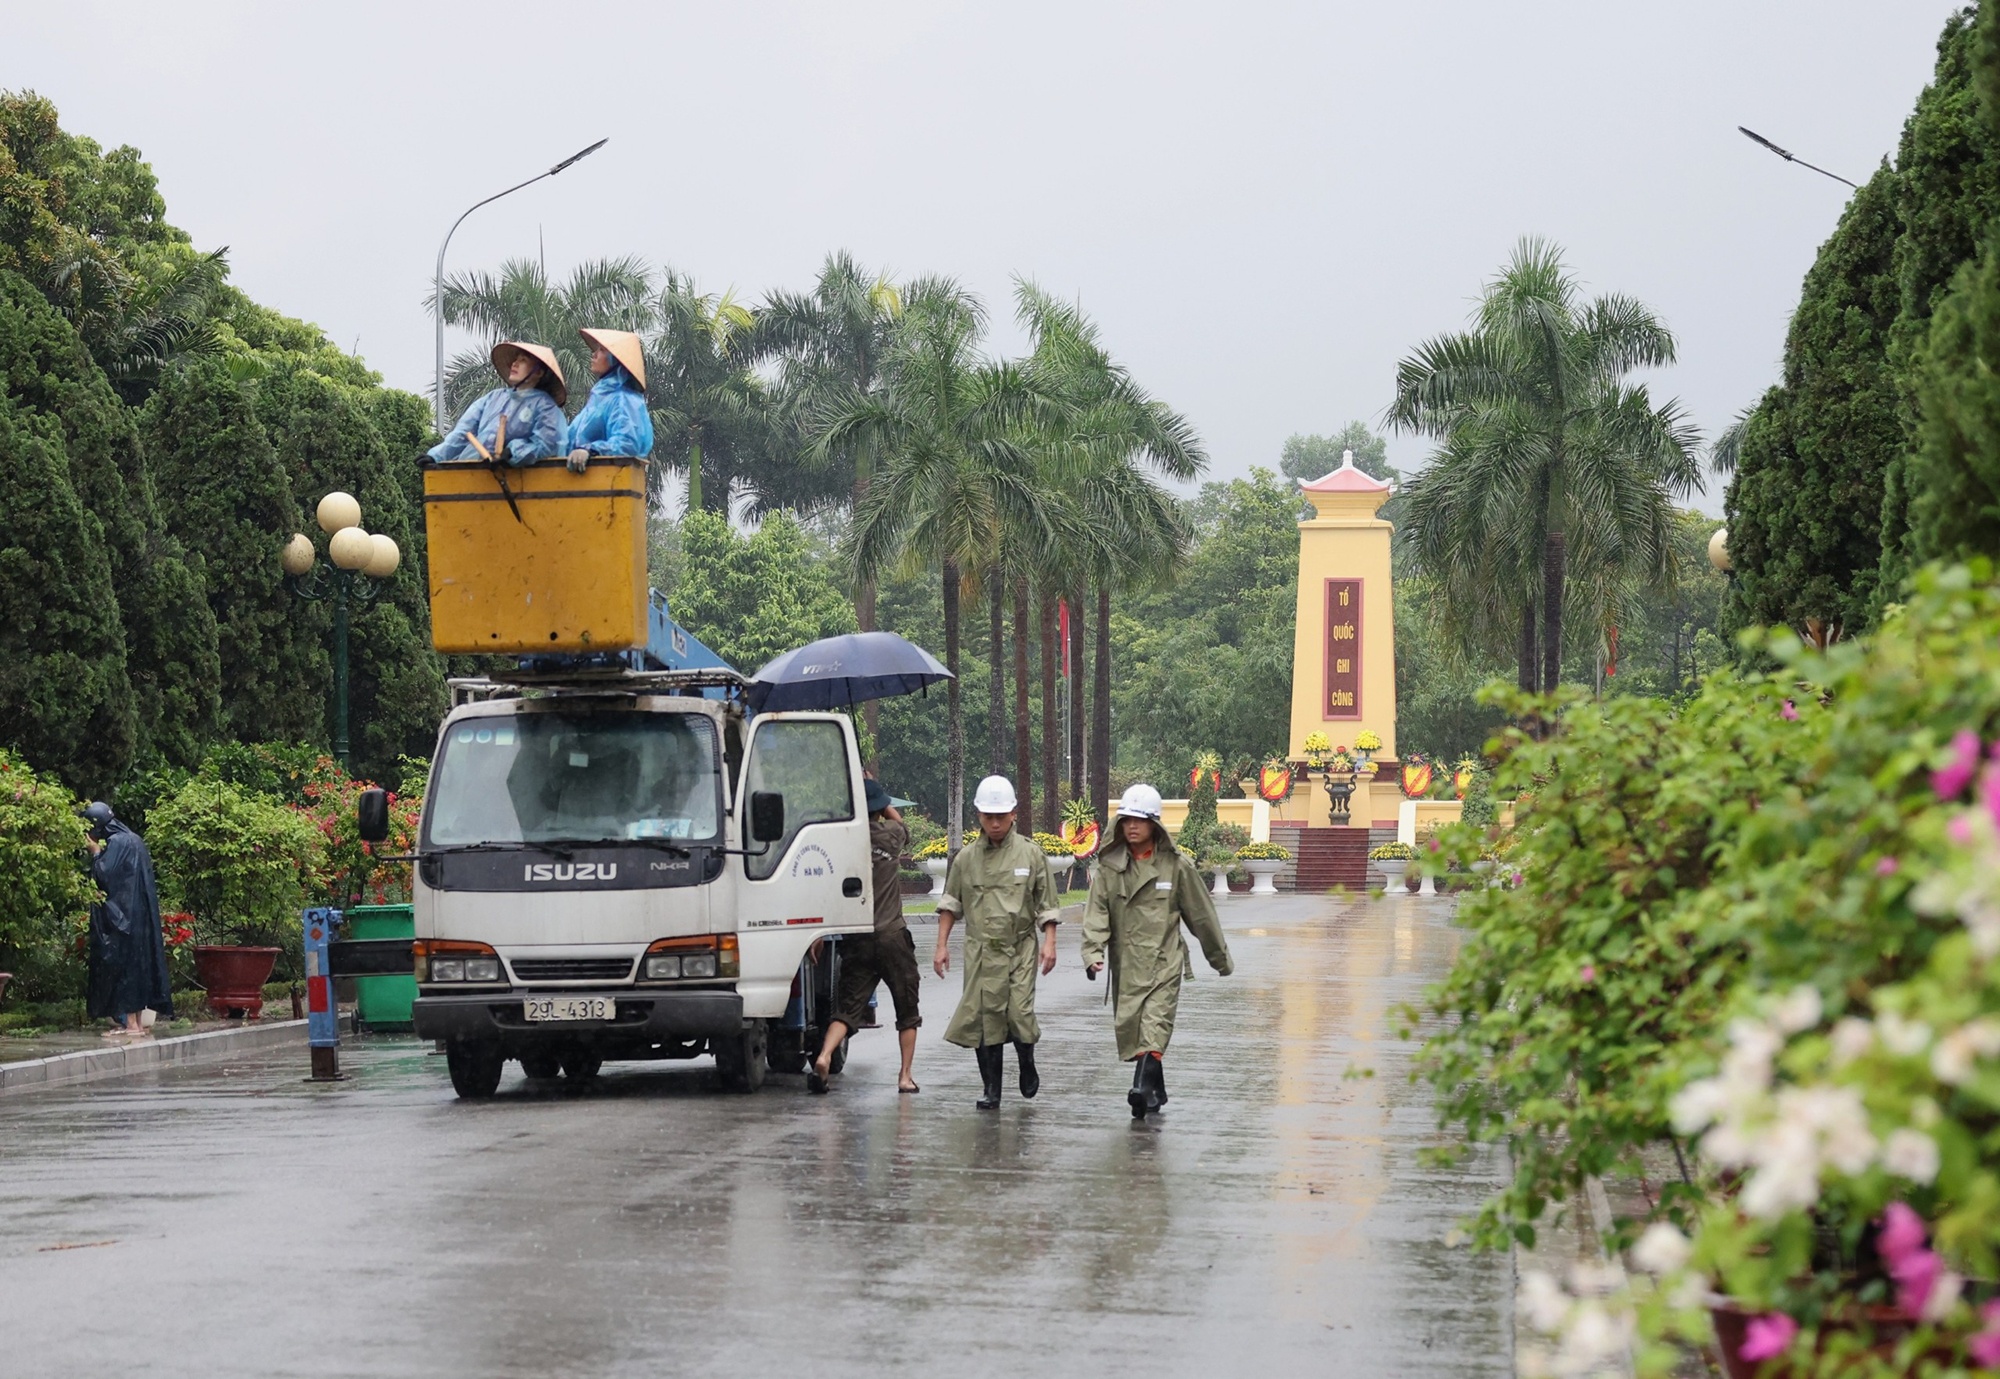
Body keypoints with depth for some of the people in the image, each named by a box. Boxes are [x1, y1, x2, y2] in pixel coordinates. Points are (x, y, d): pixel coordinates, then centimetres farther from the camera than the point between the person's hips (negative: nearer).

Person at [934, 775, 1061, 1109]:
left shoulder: (1030, 854, 3)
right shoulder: (966, 858, 7)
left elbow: (1047, 904, 6)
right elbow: (950, 904, 14)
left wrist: (1049, 942, -3)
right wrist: (942, 945, 9)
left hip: (1020, 948, -2)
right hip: (980, 950, 2)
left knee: (1019, 1013, -11)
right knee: (985, 1017, -1)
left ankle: (1027, 1066, 19)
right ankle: (990, 1088, 8)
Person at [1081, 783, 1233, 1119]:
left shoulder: (1176, 865, 0)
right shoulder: (1109, 866, 4)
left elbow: (1201, 914, 8)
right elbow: (1096, 912, -3)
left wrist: (1221, 958, 16)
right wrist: (1093, 953, -19)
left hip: (1165, 960, -3)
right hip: (1126, 963, 3)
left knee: (1155, 1025, -18)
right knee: (1128, 1027, 6)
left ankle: (1143, 1089, -31)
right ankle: (1155, 1092, 22)